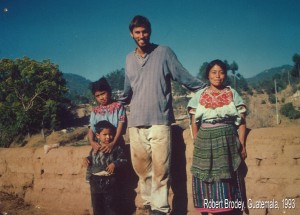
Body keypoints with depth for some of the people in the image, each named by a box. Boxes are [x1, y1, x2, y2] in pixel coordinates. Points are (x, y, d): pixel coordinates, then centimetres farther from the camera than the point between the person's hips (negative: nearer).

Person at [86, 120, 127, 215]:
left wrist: (115, 164, -21)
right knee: (96, 203, 15)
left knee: (110, 203, 6)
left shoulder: (116, 148, -7)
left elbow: (123, 159, -6)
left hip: (109, 180, -3)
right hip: (96, 180, 3)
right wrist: (87, 159, -5)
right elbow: (91, 158, 16)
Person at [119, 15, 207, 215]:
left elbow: (184, 77, 2)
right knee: (141, 166, 6)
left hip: (159, 120, -4)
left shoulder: (164, 52, 2)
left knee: (160, 167, -6)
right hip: (135, 122, 4)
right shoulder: (129, 59, 15)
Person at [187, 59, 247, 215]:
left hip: (228, 142, -1)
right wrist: (198, 143, 1)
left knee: (228, 181, 2)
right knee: (206, 182, 3)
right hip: (205, 143, 1)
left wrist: (242, 145, -1)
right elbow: (194, 123, 9)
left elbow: (241, 122, 5)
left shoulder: (232, 94, 7)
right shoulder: (199, 95, 9)